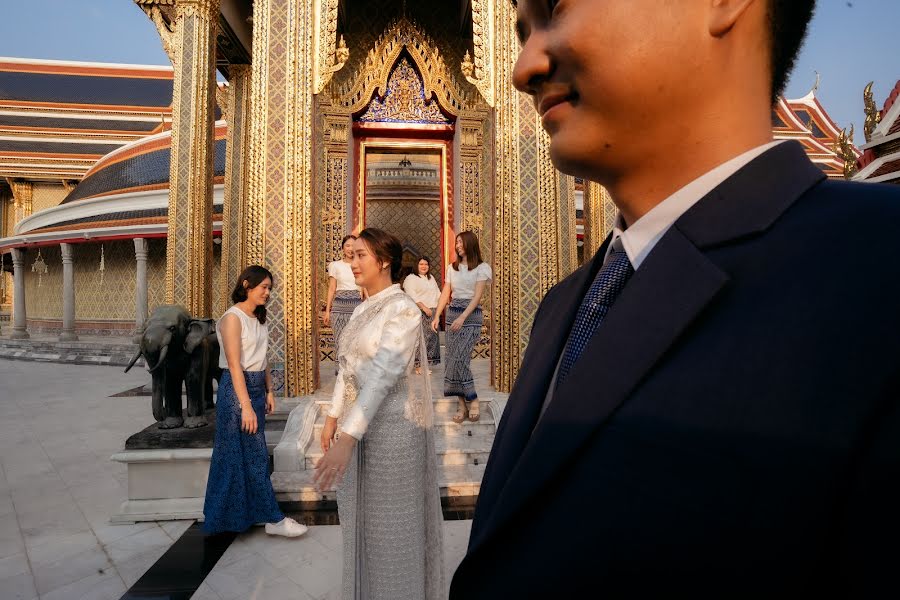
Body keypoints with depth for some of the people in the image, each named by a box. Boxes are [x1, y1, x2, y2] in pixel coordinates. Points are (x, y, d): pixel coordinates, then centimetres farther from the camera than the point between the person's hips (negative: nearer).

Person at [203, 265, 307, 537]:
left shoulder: (258, 318, 11)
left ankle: (243, 511, 30)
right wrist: (246, 405, -22)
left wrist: (269, 391, 11)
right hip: (237, 387, -8)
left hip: (257, 386, 8)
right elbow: (234, 364, -19)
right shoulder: (233, 318, -14)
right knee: (254, 456, -1)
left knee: (253, 454, 15)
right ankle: (274, 519, 8)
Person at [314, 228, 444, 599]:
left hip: (393, 422, -8)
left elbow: (382, 374, -27)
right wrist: (334, 416, 12)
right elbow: (347, 365, 13)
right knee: (364, 515, 21)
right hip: (362, 419, 8)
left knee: (393, 519, 9)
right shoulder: (362, 310, 8)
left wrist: (348, 437, -32)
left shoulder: (403, 310, -17)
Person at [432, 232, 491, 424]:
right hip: (452, 313, 6)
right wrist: (437, 316, -3)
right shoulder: (452, 267, 14)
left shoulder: (482, 267, -2)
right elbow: (445, 293, 9)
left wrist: (463, 317, -20)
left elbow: (477, 295, -11)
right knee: (452, 359, 2)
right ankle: (463, 405, 10)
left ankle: (472, 401, 2)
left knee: (459, 359, -14)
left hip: (471, 315, -5)